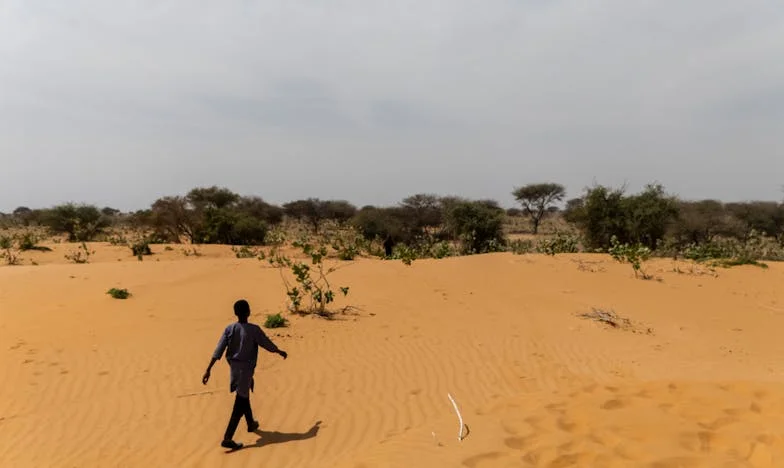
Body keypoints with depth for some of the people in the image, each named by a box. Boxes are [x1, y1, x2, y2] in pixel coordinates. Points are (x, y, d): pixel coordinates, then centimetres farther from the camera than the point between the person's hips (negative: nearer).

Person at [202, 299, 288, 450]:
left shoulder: (229, 329, -5)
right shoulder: (254, 330, -16)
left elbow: (218, 351, -9)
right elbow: (268, 344, -3)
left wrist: (208, 370, -7)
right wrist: (280, 352, 15)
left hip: (233, 368, 6)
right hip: (246, 370, -5)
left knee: (244, 397, 25)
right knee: (239, 405, -1)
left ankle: (251, 424, 45)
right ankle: (227, 438, -7)